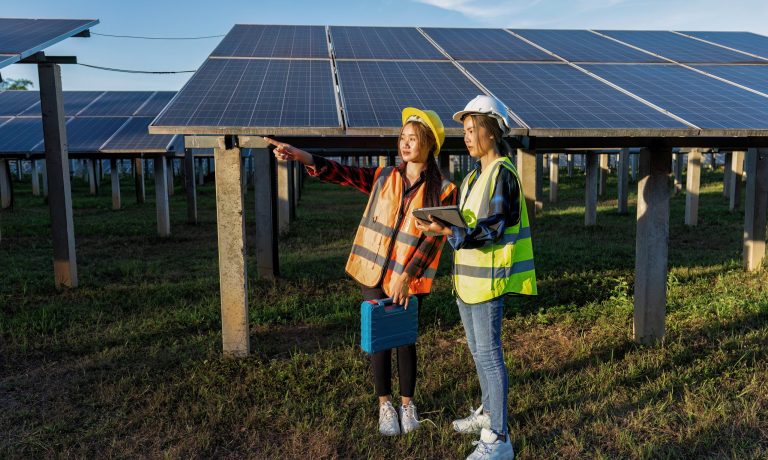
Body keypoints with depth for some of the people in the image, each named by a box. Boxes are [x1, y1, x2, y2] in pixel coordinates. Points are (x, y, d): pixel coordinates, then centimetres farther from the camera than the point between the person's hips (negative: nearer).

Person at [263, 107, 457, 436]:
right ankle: (384, 404, 26)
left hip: (409, 281, -2)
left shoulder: (442, 190, -6)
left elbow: (433, 238, -11)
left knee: (405, 340, 10)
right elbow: (342, 173, -4)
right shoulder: (384, 177, 3)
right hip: (373, 274, 2)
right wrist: (301, 156, -17)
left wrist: (406, 276, -18)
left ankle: (407, 402, 30)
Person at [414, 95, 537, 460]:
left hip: (489, 277, -9)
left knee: (488, 354, -6)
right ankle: (488, 413, 36)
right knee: (478, 349, 19)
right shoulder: (475, 175, 15)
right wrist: (441, 225, 2)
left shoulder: (502, 174, -14)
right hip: (469, 276, 9)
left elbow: (492, 230, -21)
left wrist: (447, 231, -31)